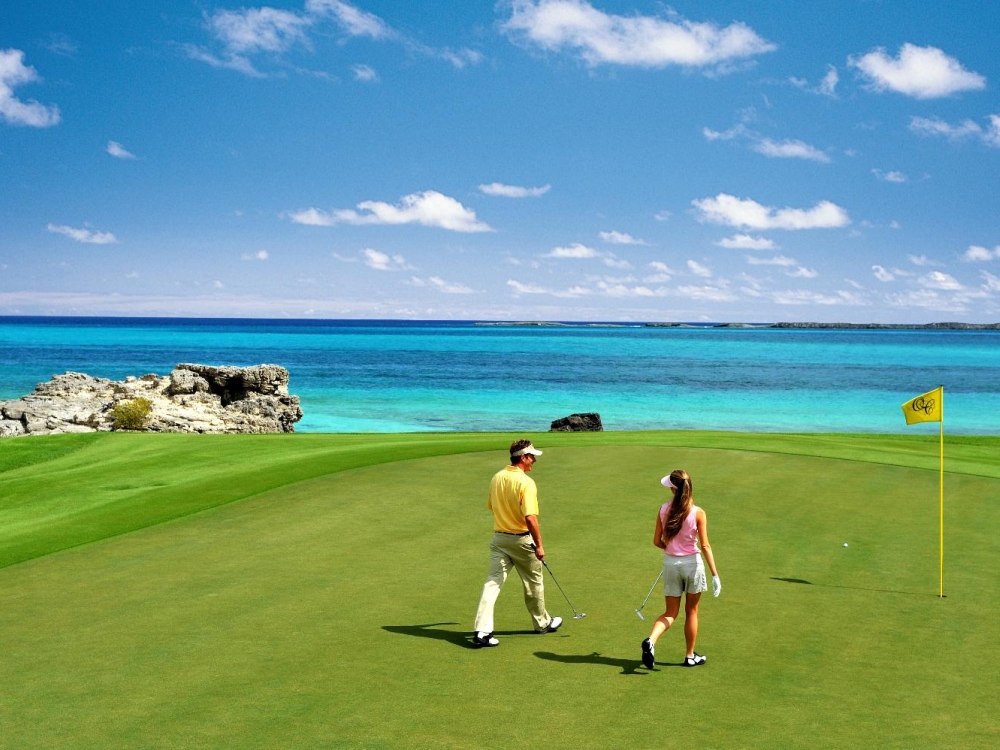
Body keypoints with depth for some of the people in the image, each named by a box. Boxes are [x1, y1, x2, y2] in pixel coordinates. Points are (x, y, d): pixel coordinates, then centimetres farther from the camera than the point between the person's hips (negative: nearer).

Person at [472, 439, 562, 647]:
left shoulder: (496, 478, 3)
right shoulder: (526, 482, -19)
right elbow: (530, 517, -24)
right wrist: (539, 545, -17)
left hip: (499, 538, 5)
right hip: (522, 540, -5)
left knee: (492, 582, -1)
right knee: (533, 582, 15)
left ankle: (481, 630, -11)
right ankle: (542, 622, 33)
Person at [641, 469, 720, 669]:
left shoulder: (664, 510, -6)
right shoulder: (698, 513, -13)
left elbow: (657, 541, -1)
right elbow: (705, 545, -14)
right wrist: (715, 574, -11)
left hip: (670, 563, 2)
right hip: (692, 563, -2)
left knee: (670, 613, 12)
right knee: (691, 611, 16)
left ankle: (651, 641, -15)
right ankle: (691, 656, 26)